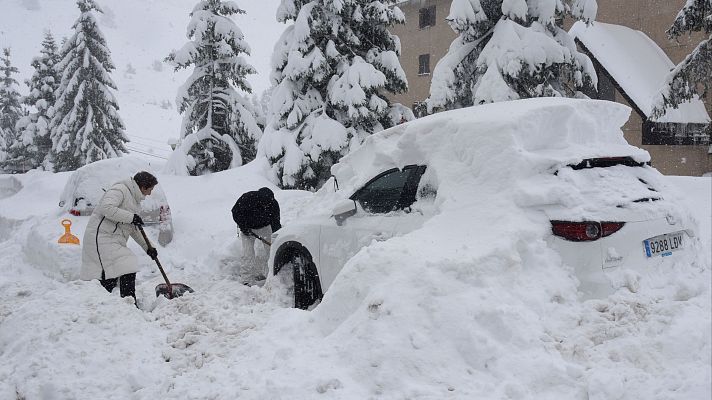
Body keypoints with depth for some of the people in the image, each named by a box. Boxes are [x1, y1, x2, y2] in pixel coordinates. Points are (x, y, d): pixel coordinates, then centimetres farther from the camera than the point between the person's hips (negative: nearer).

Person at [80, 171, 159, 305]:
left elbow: (133, 229, 26)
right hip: (102, 237, -10)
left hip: (114, 241, 10)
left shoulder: (134, 200, 21)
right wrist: (131, 217, -19)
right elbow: (106, 208, -25)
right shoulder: (120, 189, -8)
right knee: (127, 270, -16)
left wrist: (147, 247, 21)